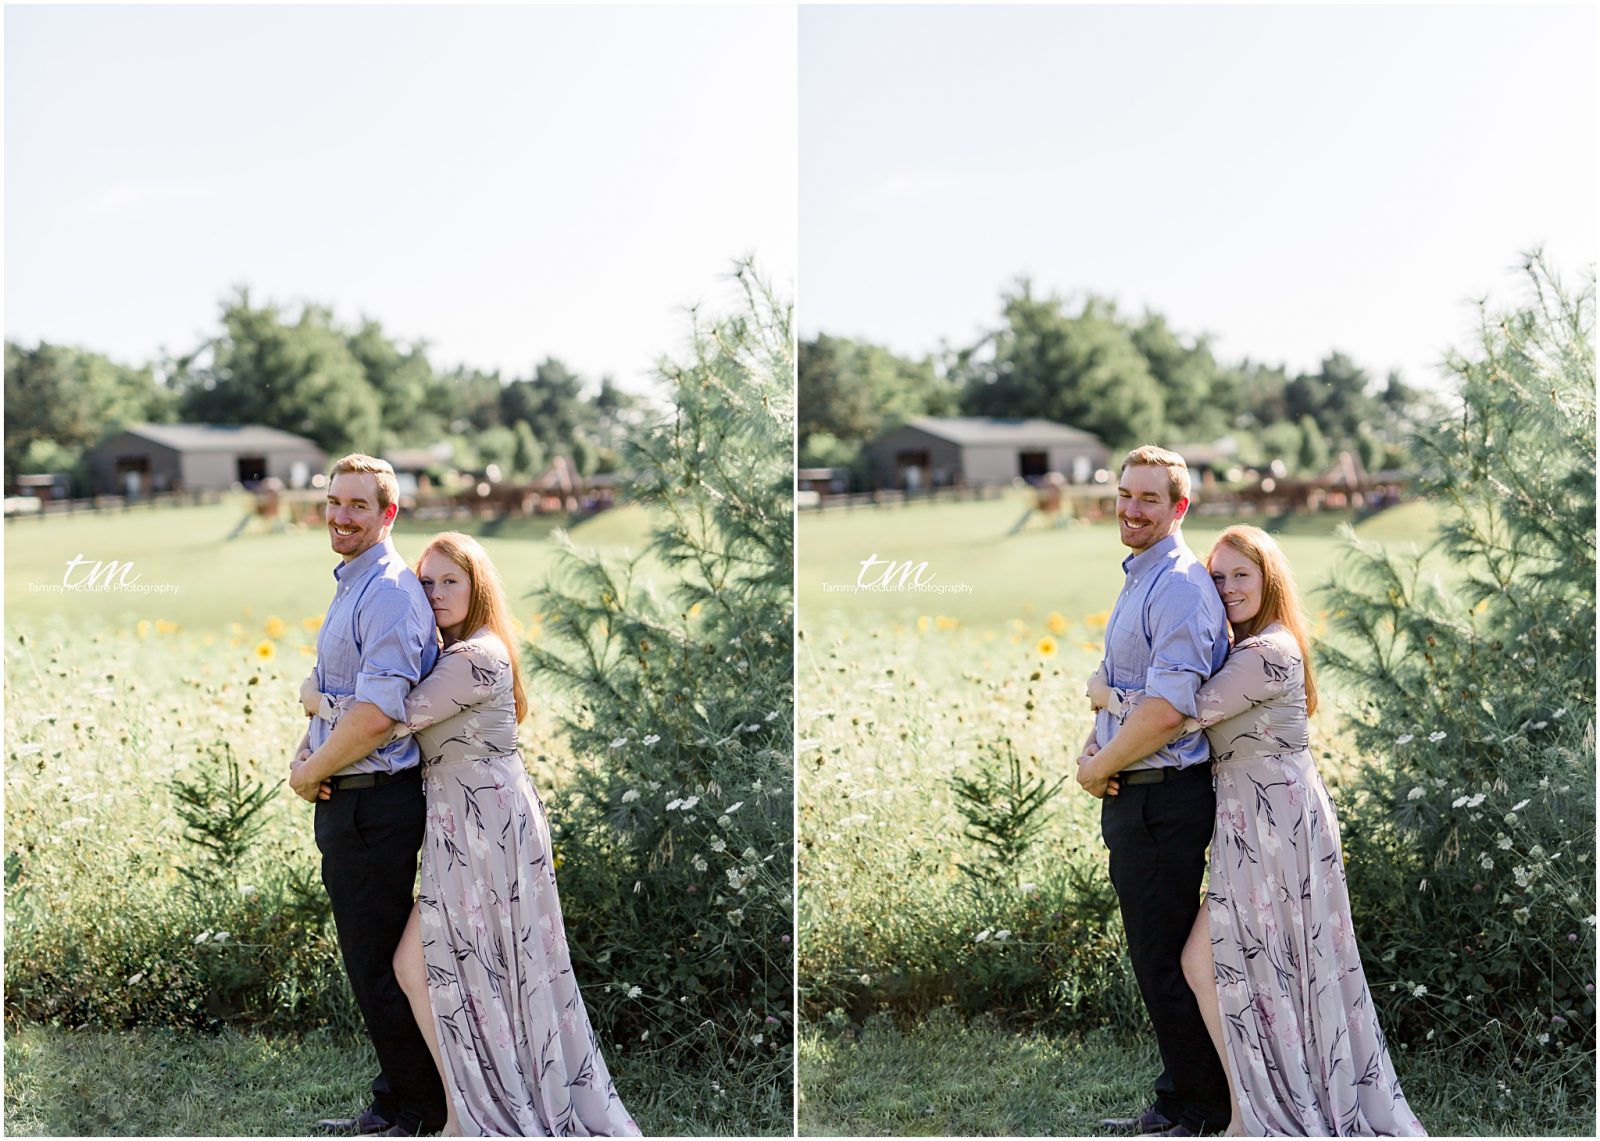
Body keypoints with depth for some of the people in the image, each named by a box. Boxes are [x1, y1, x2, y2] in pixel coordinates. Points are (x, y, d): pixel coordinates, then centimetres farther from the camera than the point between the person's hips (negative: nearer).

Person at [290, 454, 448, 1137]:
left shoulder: (389, 593, -18)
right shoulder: (352, 586, 15)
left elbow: (377, 714, -27)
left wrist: (311, 773, -13)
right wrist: (309, 750, 9)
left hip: (374, 806, -11)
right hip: (348, 802, 11)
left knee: (378, 966, -2)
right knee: (371, 960, 18)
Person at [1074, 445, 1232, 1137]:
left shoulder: (1178, 587, -18)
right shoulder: (1139, 580, 15)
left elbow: (1167, 709, -26)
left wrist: (1099, 768, -13)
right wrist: (1096, 742, 7)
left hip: (1163, 801, -10)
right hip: (1134, 797, 10)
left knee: (1164, 964, -2)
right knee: (1156, 958, 17)